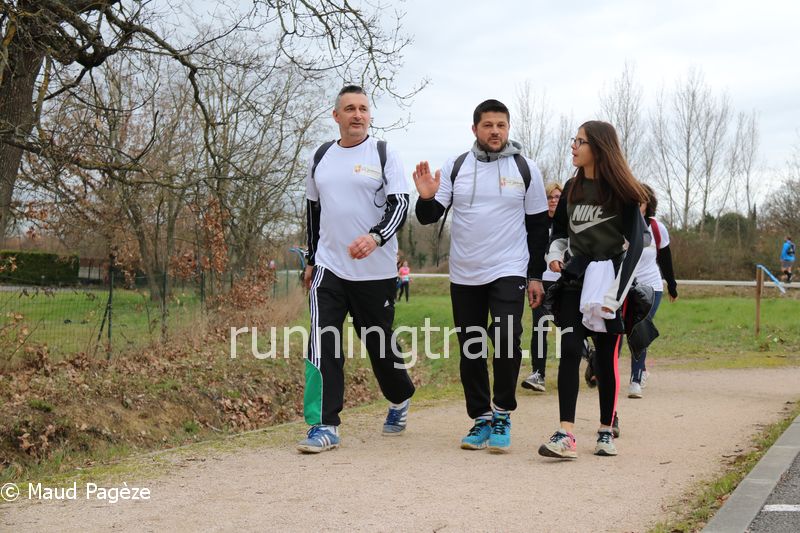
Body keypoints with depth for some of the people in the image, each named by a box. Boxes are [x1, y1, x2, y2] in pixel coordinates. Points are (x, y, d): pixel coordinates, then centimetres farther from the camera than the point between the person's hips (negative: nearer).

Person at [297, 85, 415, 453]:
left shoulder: (384, 154, -1)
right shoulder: (321, 157, 11)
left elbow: (400, 205, -10)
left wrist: (376, 237, -29)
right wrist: (312, 261, 19)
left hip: (376, 271, -3)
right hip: (329, 267, 3)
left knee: (380, 343, 9)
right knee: (322, 345, -10)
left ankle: (400, 399, 38)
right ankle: (324, 426, -5)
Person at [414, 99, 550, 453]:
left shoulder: (526, 169, 3)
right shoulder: (455, 167, 4)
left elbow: (538, 225, 7)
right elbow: (429, 217, 2)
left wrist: (536, 276, 3)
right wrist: (427, 198, -21)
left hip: (509, 272, -2)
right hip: (464, 275, 3)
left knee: (507, 339, -19)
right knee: (471, 350, 8)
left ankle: (502, 414, -2)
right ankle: (481, 418, 21)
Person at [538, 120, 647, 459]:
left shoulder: (621, 191, -5)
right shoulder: (572, 188, 11)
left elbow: (635, 244, -10)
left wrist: (613, 293, -17)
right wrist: (555, 253, 4)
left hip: (609, 281, -3)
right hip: (575, 279, 4)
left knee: (606, 358, 3)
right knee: (570, 349, -11)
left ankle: (606, 432, 18)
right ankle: (566, 435, -17)